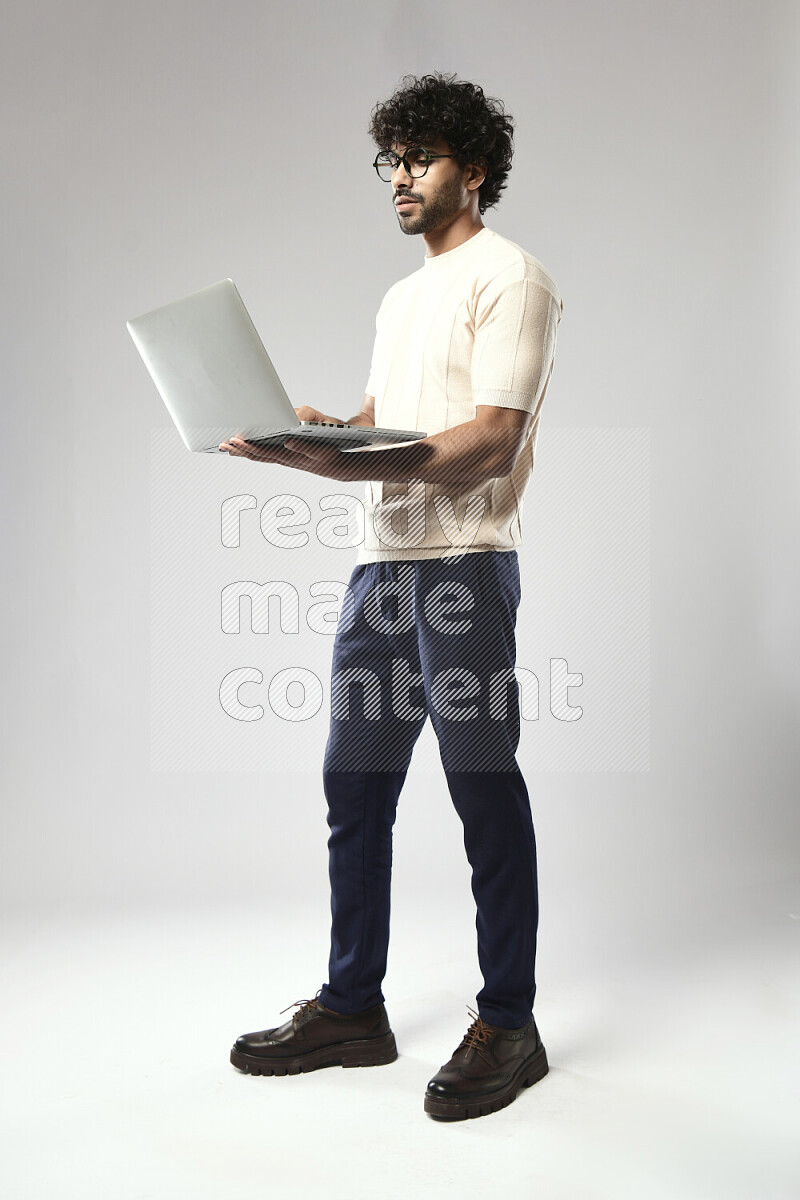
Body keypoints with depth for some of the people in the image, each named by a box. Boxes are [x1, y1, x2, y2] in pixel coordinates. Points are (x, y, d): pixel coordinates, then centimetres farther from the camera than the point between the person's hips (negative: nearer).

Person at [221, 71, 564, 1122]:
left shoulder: (511, 278, -2)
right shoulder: (402, 298, 25)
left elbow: (492, 443, -14)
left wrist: (356, 461, -24)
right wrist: (302, 438, 1)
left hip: (463, 563, -8)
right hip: (379, 563, 9)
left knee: (485, 794, -2)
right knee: (355, 788, 11)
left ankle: (509, 1026, 11)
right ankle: (352, 1009, 23)